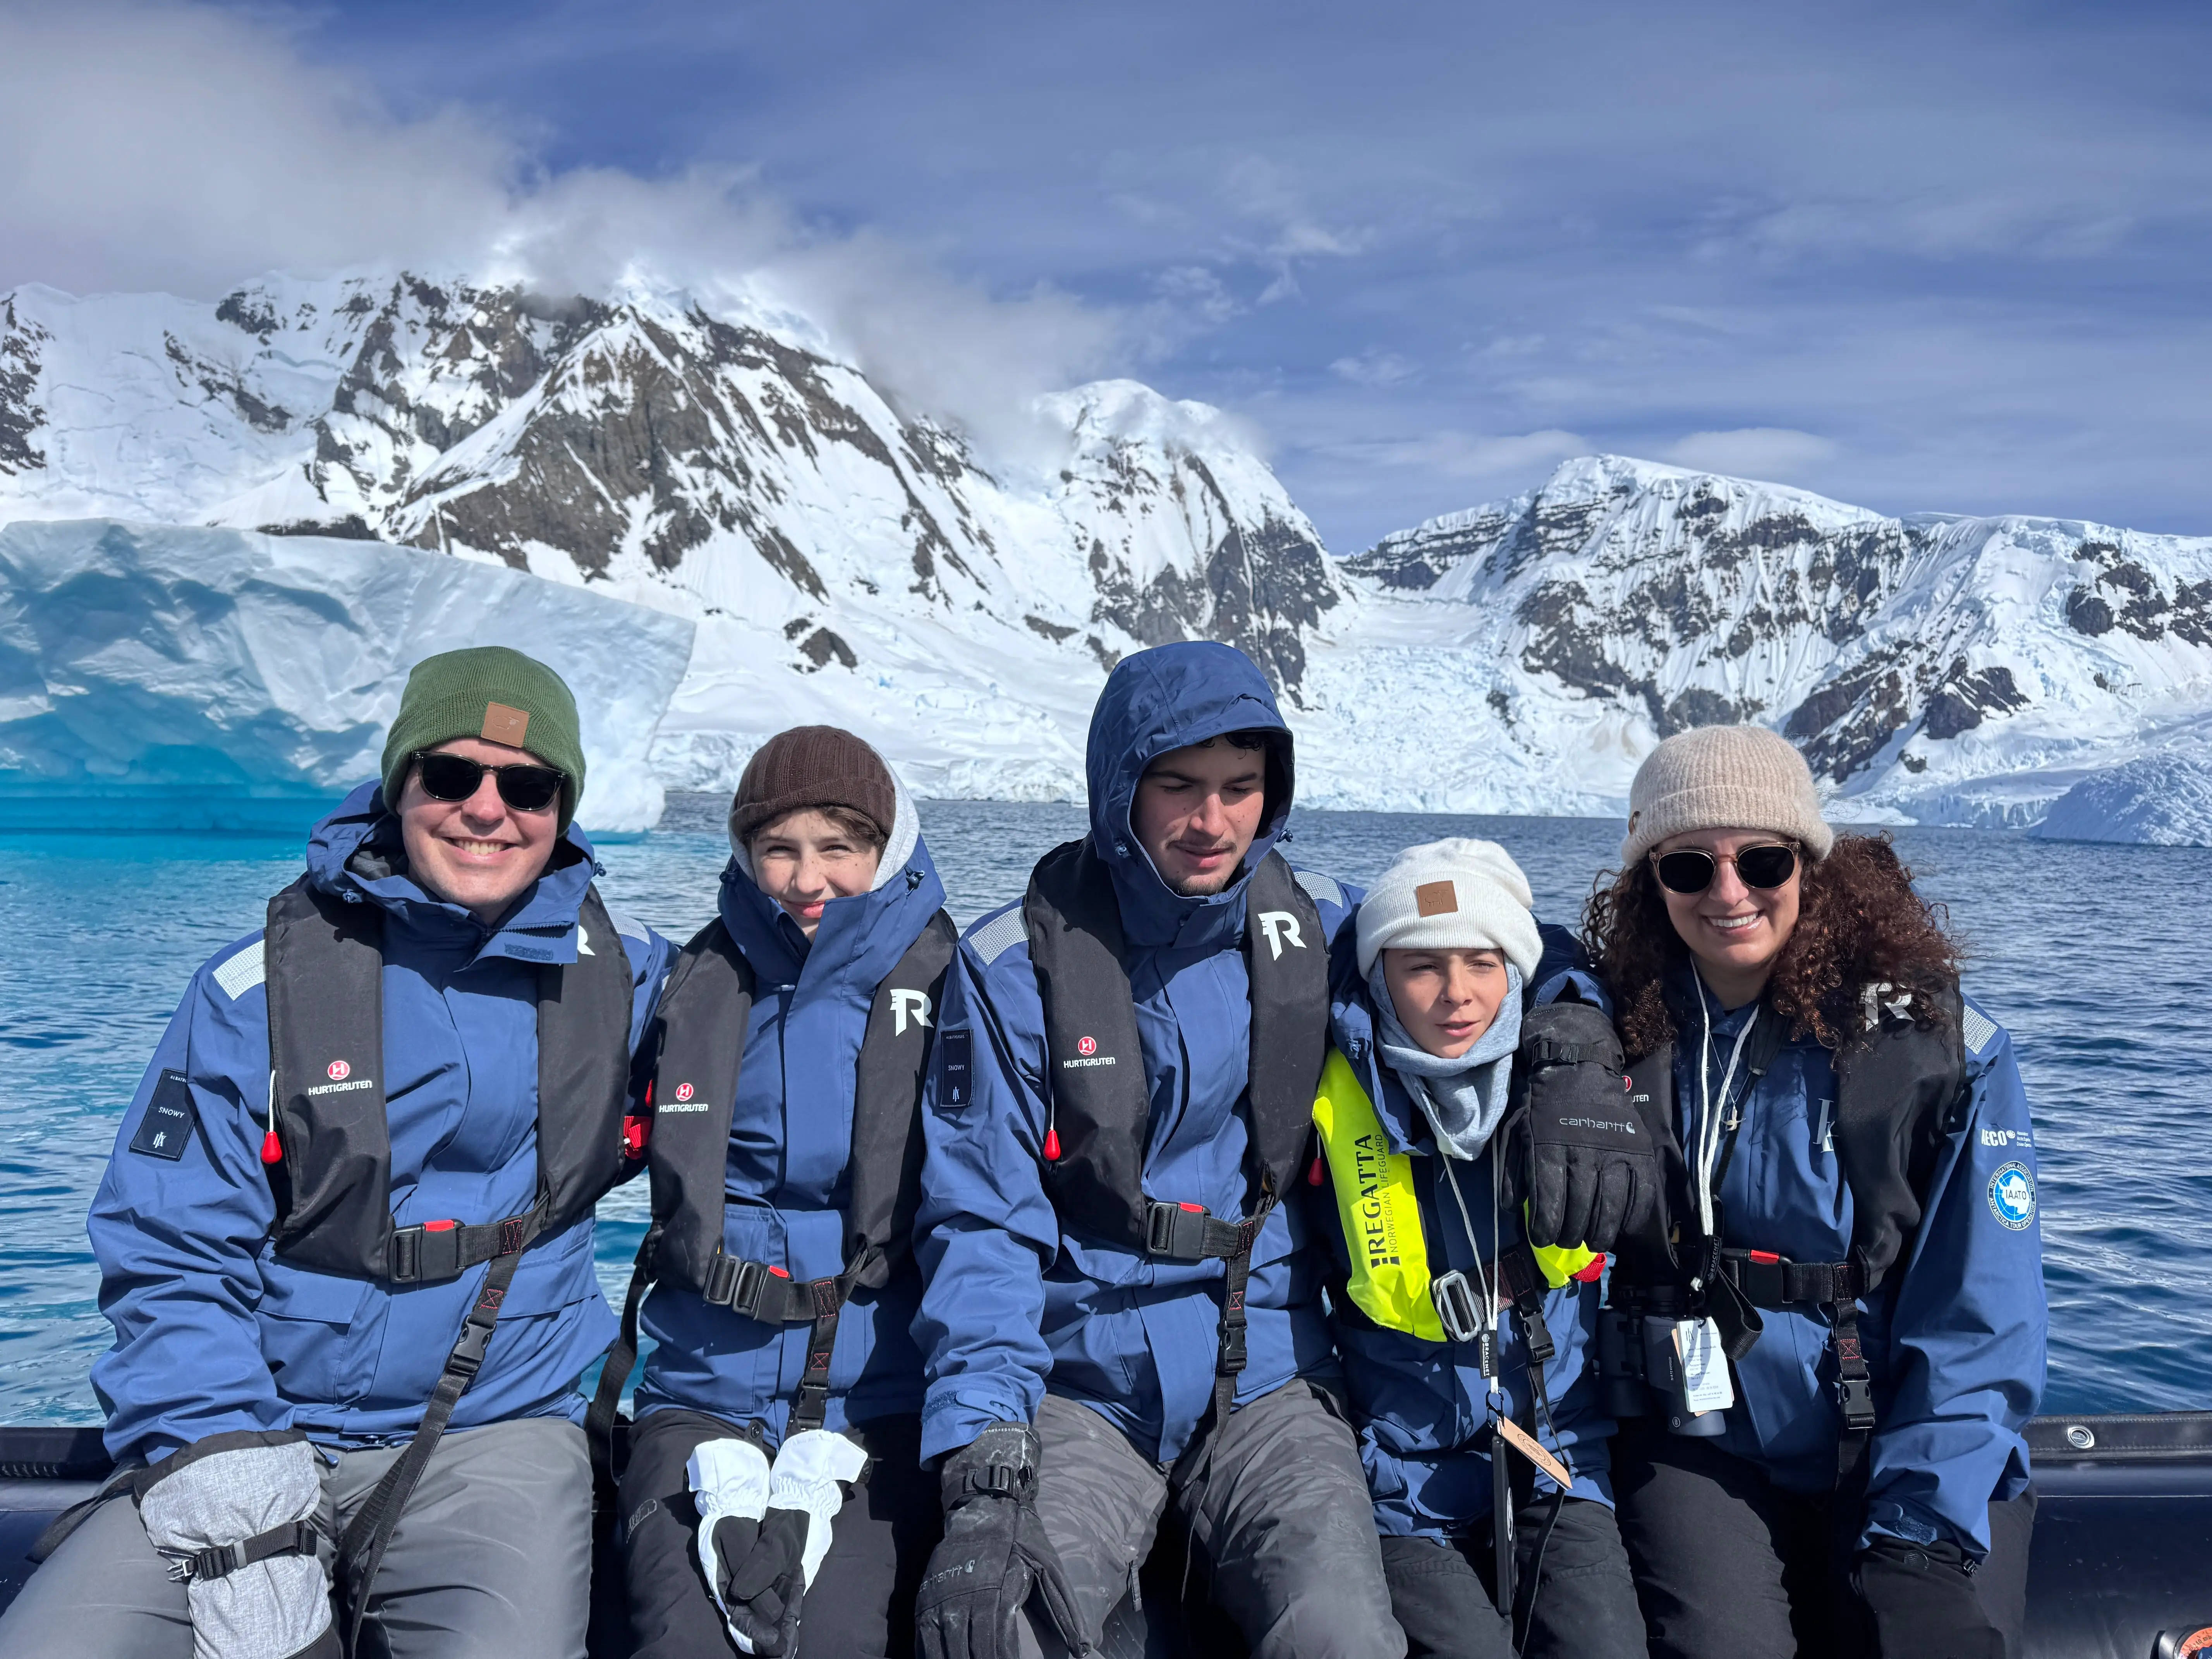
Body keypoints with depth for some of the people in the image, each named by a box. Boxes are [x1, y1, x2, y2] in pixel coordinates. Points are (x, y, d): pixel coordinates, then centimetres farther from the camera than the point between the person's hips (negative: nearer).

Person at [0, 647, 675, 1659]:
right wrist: (228, 1496, -15)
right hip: (264, 1431, 0)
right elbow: (168, 1255, -4)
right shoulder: (259, 990, -4)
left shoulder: (624, 979, 1)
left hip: (496, 1434, 0)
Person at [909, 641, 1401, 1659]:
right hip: (1081, 1390, -1)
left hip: (1267, 1379, 2)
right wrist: (984, 1468, -19)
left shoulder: (1320, 933, 3)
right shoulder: (1018, 964, -5)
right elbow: (982, 1223, -8)